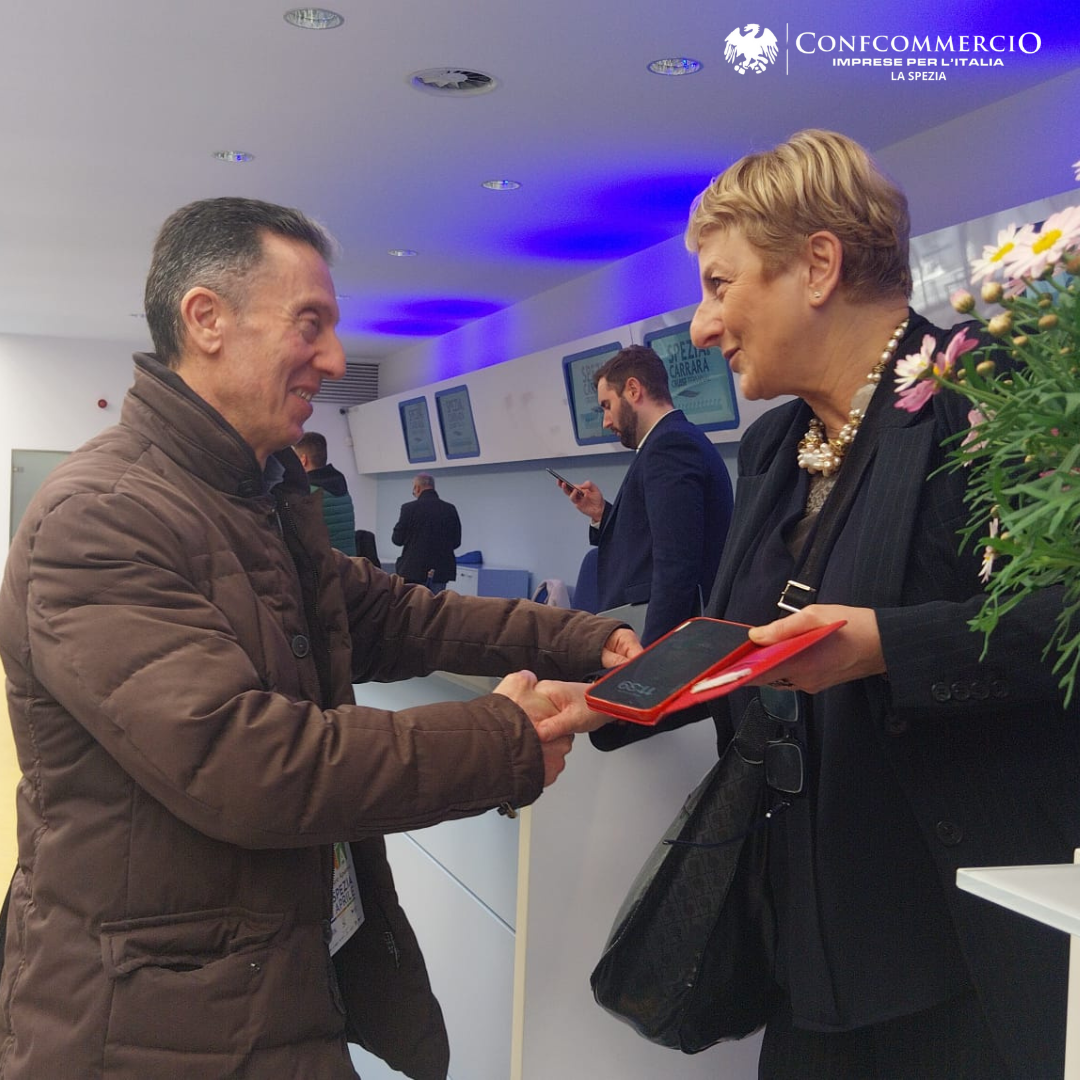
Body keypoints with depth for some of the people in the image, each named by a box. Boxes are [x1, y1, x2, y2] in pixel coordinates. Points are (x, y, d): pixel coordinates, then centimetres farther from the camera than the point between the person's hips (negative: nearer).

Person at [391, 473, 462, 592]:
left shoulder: (409, 508, -8)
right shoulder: (450, 509, 1)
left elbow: (397, 539, -2)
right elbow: (457, 542, 5)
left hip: (414, 571, -3)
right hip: (441, 571, 3)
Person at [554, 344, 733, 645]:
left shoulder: (670, 444, -14)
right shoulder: (679, 440, 17)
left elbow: (676, 569, -23)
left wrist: (650, 651, -24)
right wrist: (602, 515, 9)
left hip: (662, 633, -10)